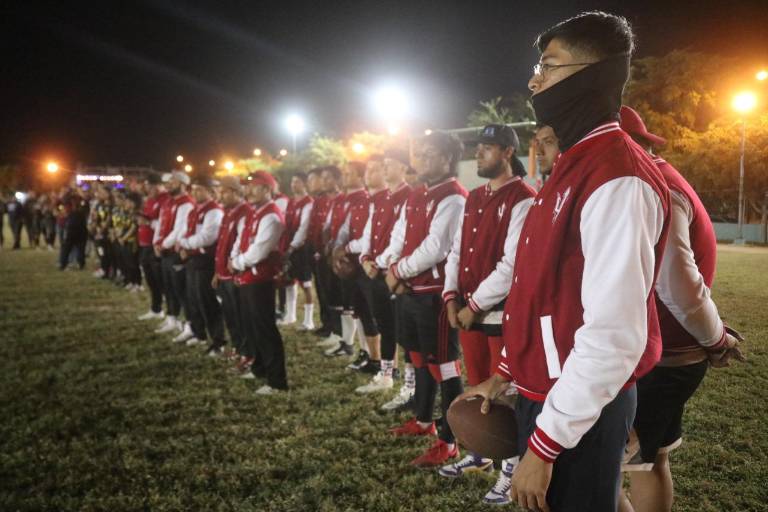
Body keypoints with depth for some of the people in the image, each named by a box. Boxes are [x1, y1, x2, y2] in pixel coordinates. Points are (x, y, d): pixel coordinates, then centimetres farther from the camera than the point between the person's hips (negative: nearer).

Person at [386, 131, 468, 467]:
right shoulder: (416, 196, 13)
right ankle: (423, 420, 39)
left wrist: (398, 270, -12)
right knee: (420, 358, 22)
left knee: (443, 365, -2)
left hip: (436, 294, -9)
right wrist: (395, 270, -4)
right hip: (411, 291, 9)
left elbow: (434, 249, -23)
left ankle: (449, 442, 7)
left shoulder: (453, 199, -16)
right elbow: (399, 236, 14)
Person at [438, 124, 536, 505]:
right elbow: (457, 250, 14)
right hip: (468, 310, 7)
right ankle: (481, 453, 34)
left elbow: (513, 266, -20)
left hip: (505, 314, -7)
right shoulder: (473, 199, 12)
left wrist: (475, 305, -16)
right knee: (477, 387, 18)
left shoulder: (523, 200, -13)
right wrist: (452, 296, 1)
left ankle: (512, 470, 17)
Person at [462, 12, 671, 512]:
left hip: (581, 412, -9)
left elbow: (613, 338, -27)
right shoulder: (578, 165, 10)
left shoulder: (618, 180, -22)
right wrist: (507, 372, 14)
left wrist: (546, 443, -22)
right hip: (546, 393, 9)